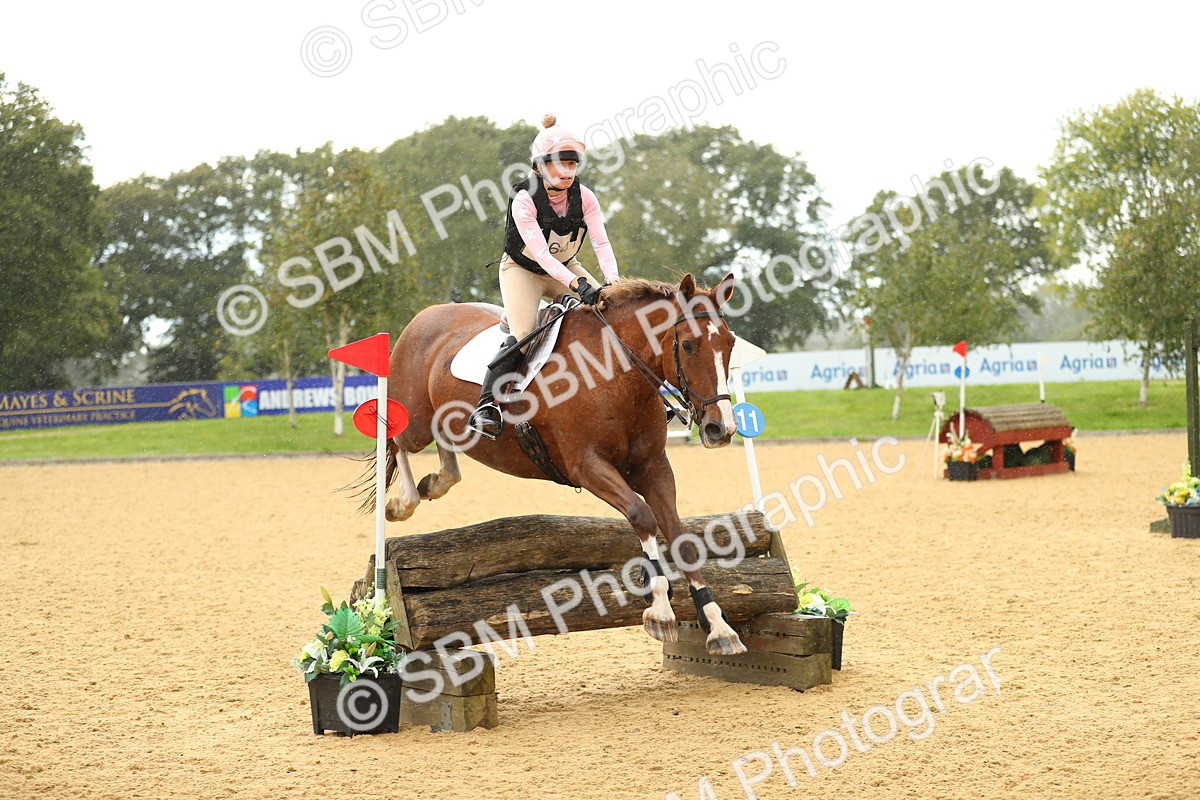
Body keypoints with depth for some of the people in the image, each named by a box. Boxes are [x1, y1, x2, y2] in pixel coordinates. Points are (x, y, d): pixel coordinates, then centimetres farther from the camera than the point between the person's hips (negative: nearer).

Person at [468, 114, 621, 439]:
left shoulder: (584, 197, -14)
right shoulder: (523, 200, -27)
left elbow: (601, 242, -21)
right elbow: (541, 253, -36)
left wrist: (613, 281, -39)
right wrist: (577, 285, -48)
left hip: (566, 267, 5)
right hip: (522, 269, -5)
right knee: (524, 334, -26)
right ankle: (488, 404, -22)